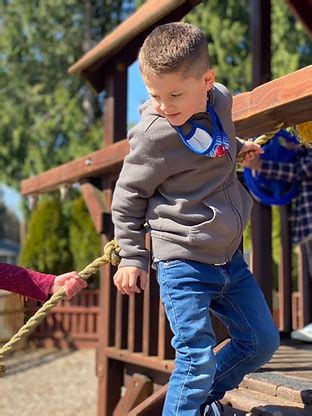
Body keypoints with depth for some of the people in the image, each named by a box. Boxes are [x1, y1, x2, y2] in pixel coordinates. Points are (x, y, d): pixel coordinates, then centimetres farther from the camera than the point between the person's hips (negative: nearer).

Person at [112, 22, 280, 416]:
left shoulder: (221, 100, -1)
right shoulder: (153, 133, -17)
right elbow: (127, 198, -5)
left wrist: (237, 147, 17)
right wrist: (131, 258, -4)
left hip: (229, 256, 7)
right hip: (183, 264, -7)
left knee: (262, 341, 17)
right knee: (198, 360, -9)